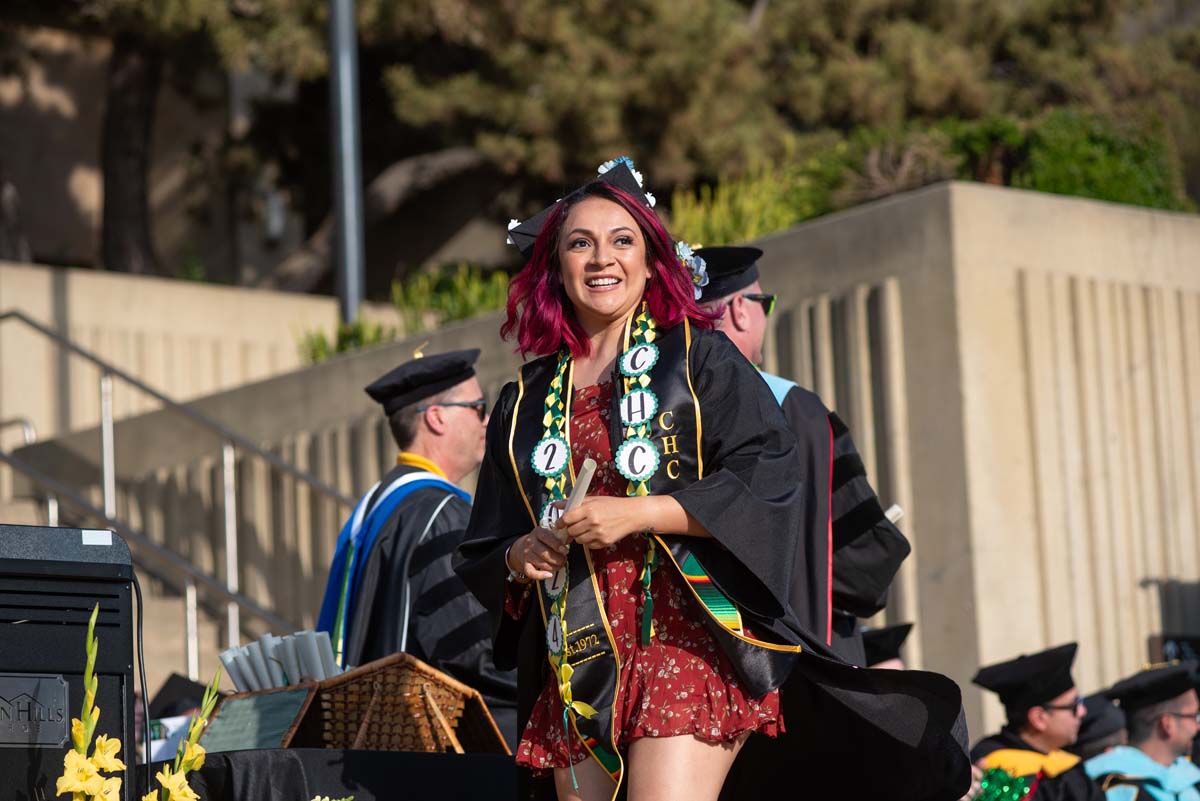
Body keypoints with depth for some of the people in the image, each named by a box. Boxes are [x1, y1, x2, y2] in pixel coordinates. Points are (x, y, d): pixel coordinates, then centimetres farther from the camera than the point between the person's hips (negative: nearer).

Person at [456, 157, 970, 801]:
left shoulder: (698, 358, 7)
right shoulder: (527, 401, 17)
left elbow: (768, 480, -5)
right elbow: (482, 555, 20)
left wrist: (640, 513, -13)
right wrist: (519, 555, -3)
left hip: (685, 634, -4)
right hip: (574, 660, 4)